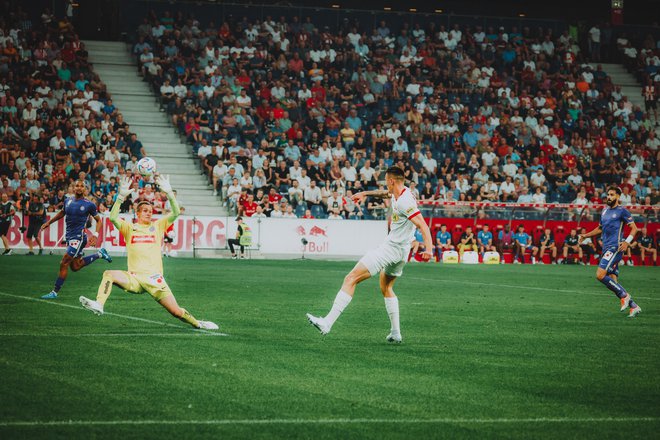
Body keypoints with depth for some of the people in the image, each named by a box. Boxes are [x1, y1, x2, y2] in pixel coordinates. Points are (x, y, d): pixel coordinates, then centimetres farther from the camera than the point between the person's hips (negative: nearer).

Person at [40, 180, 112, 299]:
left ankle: (54, 292, -1)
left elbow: (98, 220, 3)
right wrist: (48, 222, 25)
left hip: (79, 237, -7)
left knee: (64, 264, -10)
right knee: (75, 266, 17)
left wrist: (95, 235, -10)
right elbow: (62, 213, 27)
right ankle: (99, 254, 35)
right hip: (69, 237, 7)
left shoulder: (89, 205, -8)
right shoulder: (68, 201, 6)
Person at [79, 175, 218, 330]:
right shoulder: (129, 228, 8)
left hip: (155, 279, 0)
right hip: (134, 278, 0)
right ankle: (99, 305, -35)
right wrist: (121, 196, -20)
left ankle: (197, 323, 17)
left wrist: (169, 193, -16)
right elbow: (113, 217, -9)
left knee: (176, 312, -6)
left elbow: (176, 213, -2)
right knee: (109, 274, -25)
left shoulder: (158, 226, 10)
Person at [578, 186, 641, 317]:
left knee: (600, 275, -20)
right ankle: (634, 306, 8)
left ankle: (624, 295, -9)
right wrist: (585, 235, 20)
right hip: (607, 249, 8)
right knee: (613, 281, 3)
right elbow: (600, 229, 31)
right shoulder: (604, 211, 19)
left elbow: (634, 228, -5)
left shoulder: (622, 211, -3)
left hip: (615, 247, -8)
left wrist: (627, 242, -19)